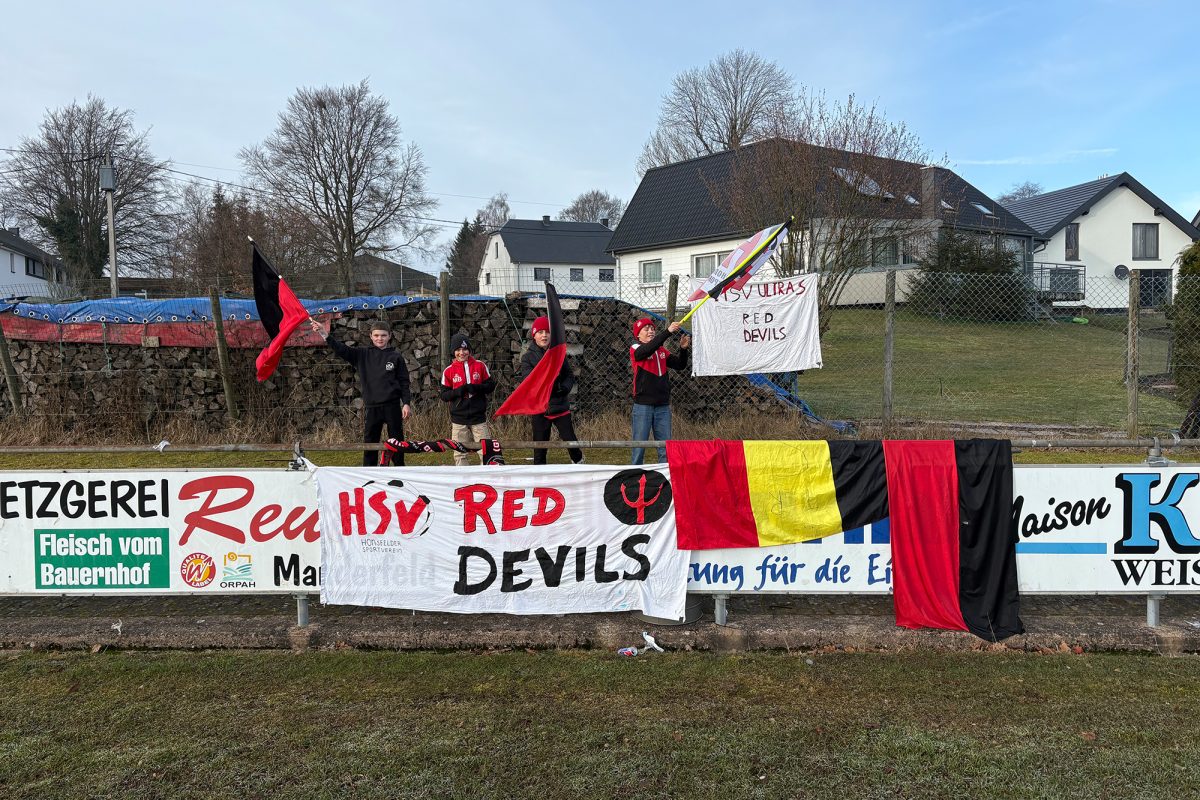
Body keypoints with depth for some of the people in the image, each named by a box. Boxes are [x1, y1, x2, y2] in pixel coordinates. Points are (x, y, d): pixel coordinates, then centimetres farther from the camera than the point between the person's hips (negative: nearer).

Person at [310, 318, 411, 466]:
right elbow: (343, 351, -3)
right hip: (371, 407, 2)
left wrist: (406, 403, -6)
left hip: (392, 406, -1)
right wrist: (326, 336, -17)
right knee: (370, 443, 5)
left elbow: (404, 382, 3)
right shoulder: (363, 355, 8)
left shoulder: (396, 357, 4)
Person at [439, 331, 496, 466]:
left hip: (479, 417, 0)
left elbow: (491, 385, 5)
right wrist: (458, 391, -15)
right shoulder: (448, 371, 4)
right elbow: (444, 395, 4)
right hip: (458, 419, 1)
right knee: (460, 454, 3)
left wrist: (476, 388, -13)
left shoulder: (480, 366, 4)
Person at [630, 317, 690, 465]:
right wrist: (668, 332, -32)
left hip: (663, 406, 5)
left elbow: (680, 365, 11)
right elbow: (648, 349, -24)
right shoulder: (635, 349, -3)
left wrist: (683, 349, -8)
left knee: (665, 447, 7)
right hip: (643, 406, -5)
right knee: (639, 445, 0)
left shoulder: (662, 351, 13)